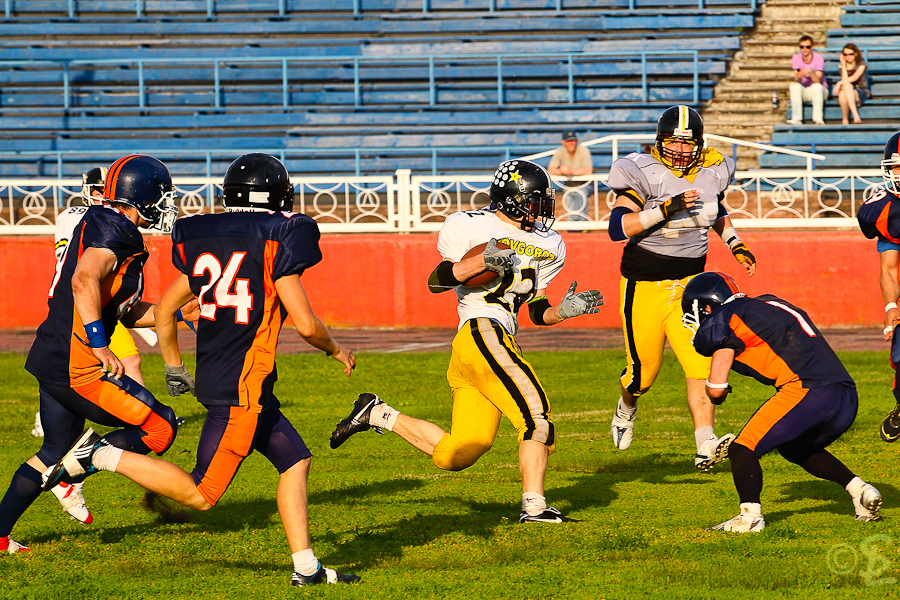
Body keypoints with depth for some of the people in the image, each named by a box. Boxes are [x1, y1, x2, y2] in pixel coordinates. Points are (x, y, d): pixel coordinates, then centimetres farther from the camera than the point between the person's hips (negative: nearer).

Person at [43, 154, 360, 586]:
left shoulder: (206, 242, 10)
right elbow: (306, 324, -12)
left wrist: (174, 368, 28)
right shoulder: (276, 242, -11)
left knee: (295, 462, 16)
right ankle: (101, 456, -6)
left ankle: (306, 567, 15)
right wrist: (336, 351, 8)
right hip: (243, 386, -9)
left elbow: (164, 310, 16)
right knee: (202, 495, -4)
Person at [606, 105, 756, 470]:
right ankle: (627, 405, 46)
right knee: (643, 371, 10)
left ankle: (705, 446, -20)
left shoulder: (710, 172, 1)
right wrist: (666, 208, -33)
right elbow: (618, 228, -25)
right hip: (645, 288, -3)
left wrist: (737, 247, 10)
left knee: (701, 361, -15)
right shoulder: (643, 173, -16)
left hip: (690, 284, 3)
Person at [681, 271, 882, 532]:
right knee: (798, 449, 31)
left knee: (743, 449, -4)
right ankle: (858, 489, 20)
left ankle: (750, 516, -18)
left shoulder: (727, 320, 3)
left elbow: (716, 389, 1)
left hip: (808, 392, -8)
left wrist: (715, 390, 25)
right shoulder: (768, 305, 27)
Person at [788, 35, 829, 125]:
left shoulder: (818, 58, -14)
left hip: (819, 91, -2)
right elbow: (796, 79, -12)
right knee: (794, 85, -27)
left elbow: (817, 81, -25)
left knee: (816, 86, -35)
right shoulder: (796, 58, -5)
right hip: (805, 92, 2)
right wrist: (797, 78, -37)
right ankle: (797, 119, -36)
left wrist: (810, 71, -44)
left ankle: (818, 119, -40)